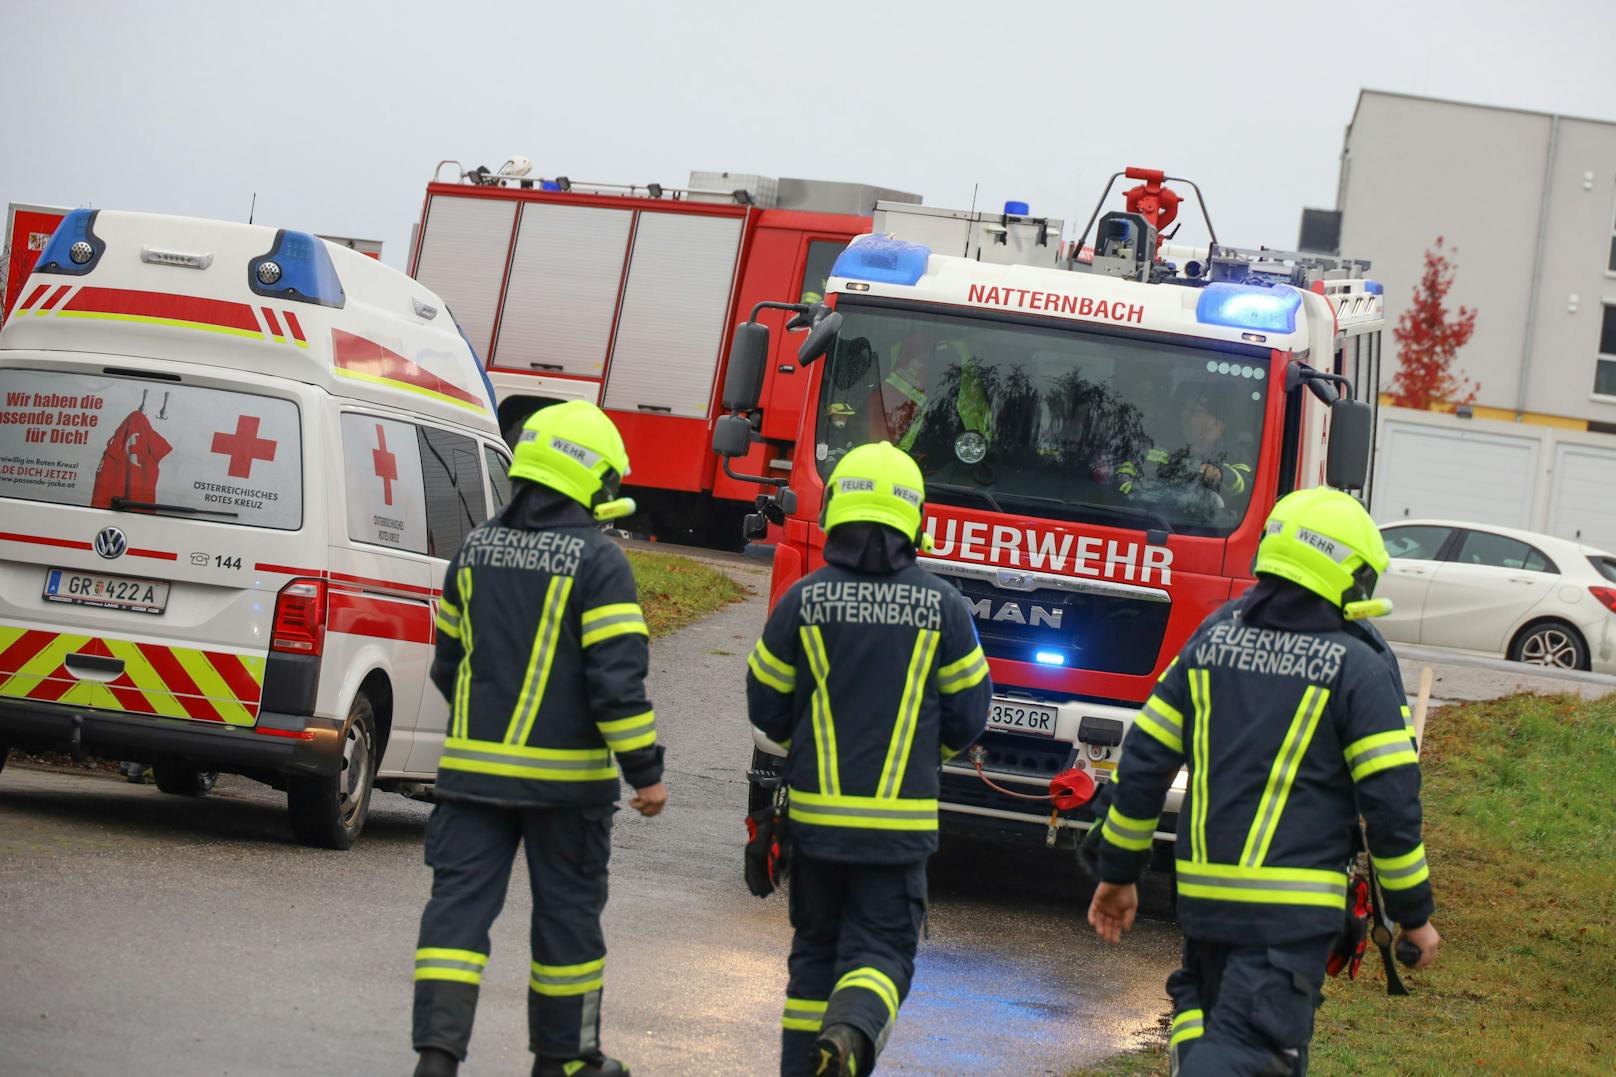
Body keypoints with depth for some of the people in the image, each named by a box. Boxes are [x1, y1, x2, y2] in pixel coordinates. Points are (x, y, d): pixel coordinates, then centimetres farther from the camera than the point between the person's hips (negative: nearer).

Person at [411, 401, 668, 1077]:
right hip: (564, 775, -4)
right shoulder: (597, 562, -11)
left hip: (474, 766, 4)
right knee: (567, 909, 10)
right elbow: (617, 678, -16)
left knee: (459, 902, 1)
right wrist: (646, 770, -10)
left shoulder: (476, 551, 8)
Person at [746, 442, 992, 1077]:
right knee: (881, 948, 2)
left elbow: (767, 708, 3)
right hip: (901, 821, -1)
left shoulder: (804, 600, -5)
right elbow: (968, 715, 2)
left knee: (816, 949, 16)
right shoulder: (941, 605, -5)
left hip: (816, 811, 1)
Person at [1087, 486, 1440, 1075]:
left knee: (1203, 1018, 22)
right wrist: (1414, 914, 3)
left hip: (1204, 892, 5)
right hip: (1292, 907, -5)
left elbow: (1144, 762, 11)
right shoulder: (1359, 668, -6)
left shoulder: (1214, 638, 9)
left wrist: (1118, 872, 20)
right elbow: (1391, 800, -8)